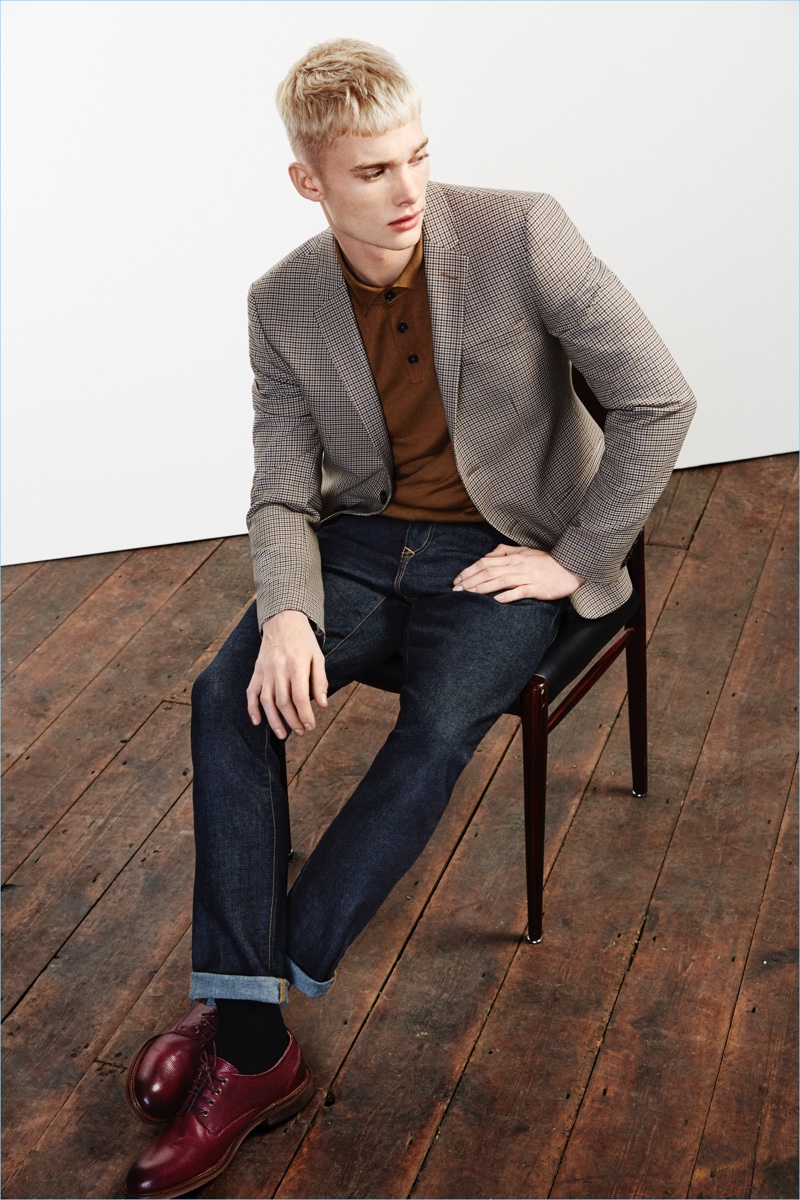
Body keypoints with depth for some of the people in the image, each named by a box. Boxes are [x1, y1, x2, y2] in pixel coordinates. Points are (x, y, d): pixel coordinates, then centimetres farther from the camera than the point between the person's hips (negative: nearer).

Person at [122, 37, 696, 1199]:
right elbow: (282, 493, -3)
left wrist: (576, 556, -11)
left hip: (501, 552, -3)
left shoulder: (521, 234, -14)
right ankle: (250, 1049, -18)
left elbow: (659, 401, -11)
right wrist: (288, 614, -23)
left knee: (437, 731, -30)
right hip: (363, 541, 3)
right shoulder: (283, 302, -3)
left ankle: (267, 993, -13)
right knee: (229, 696, -21)